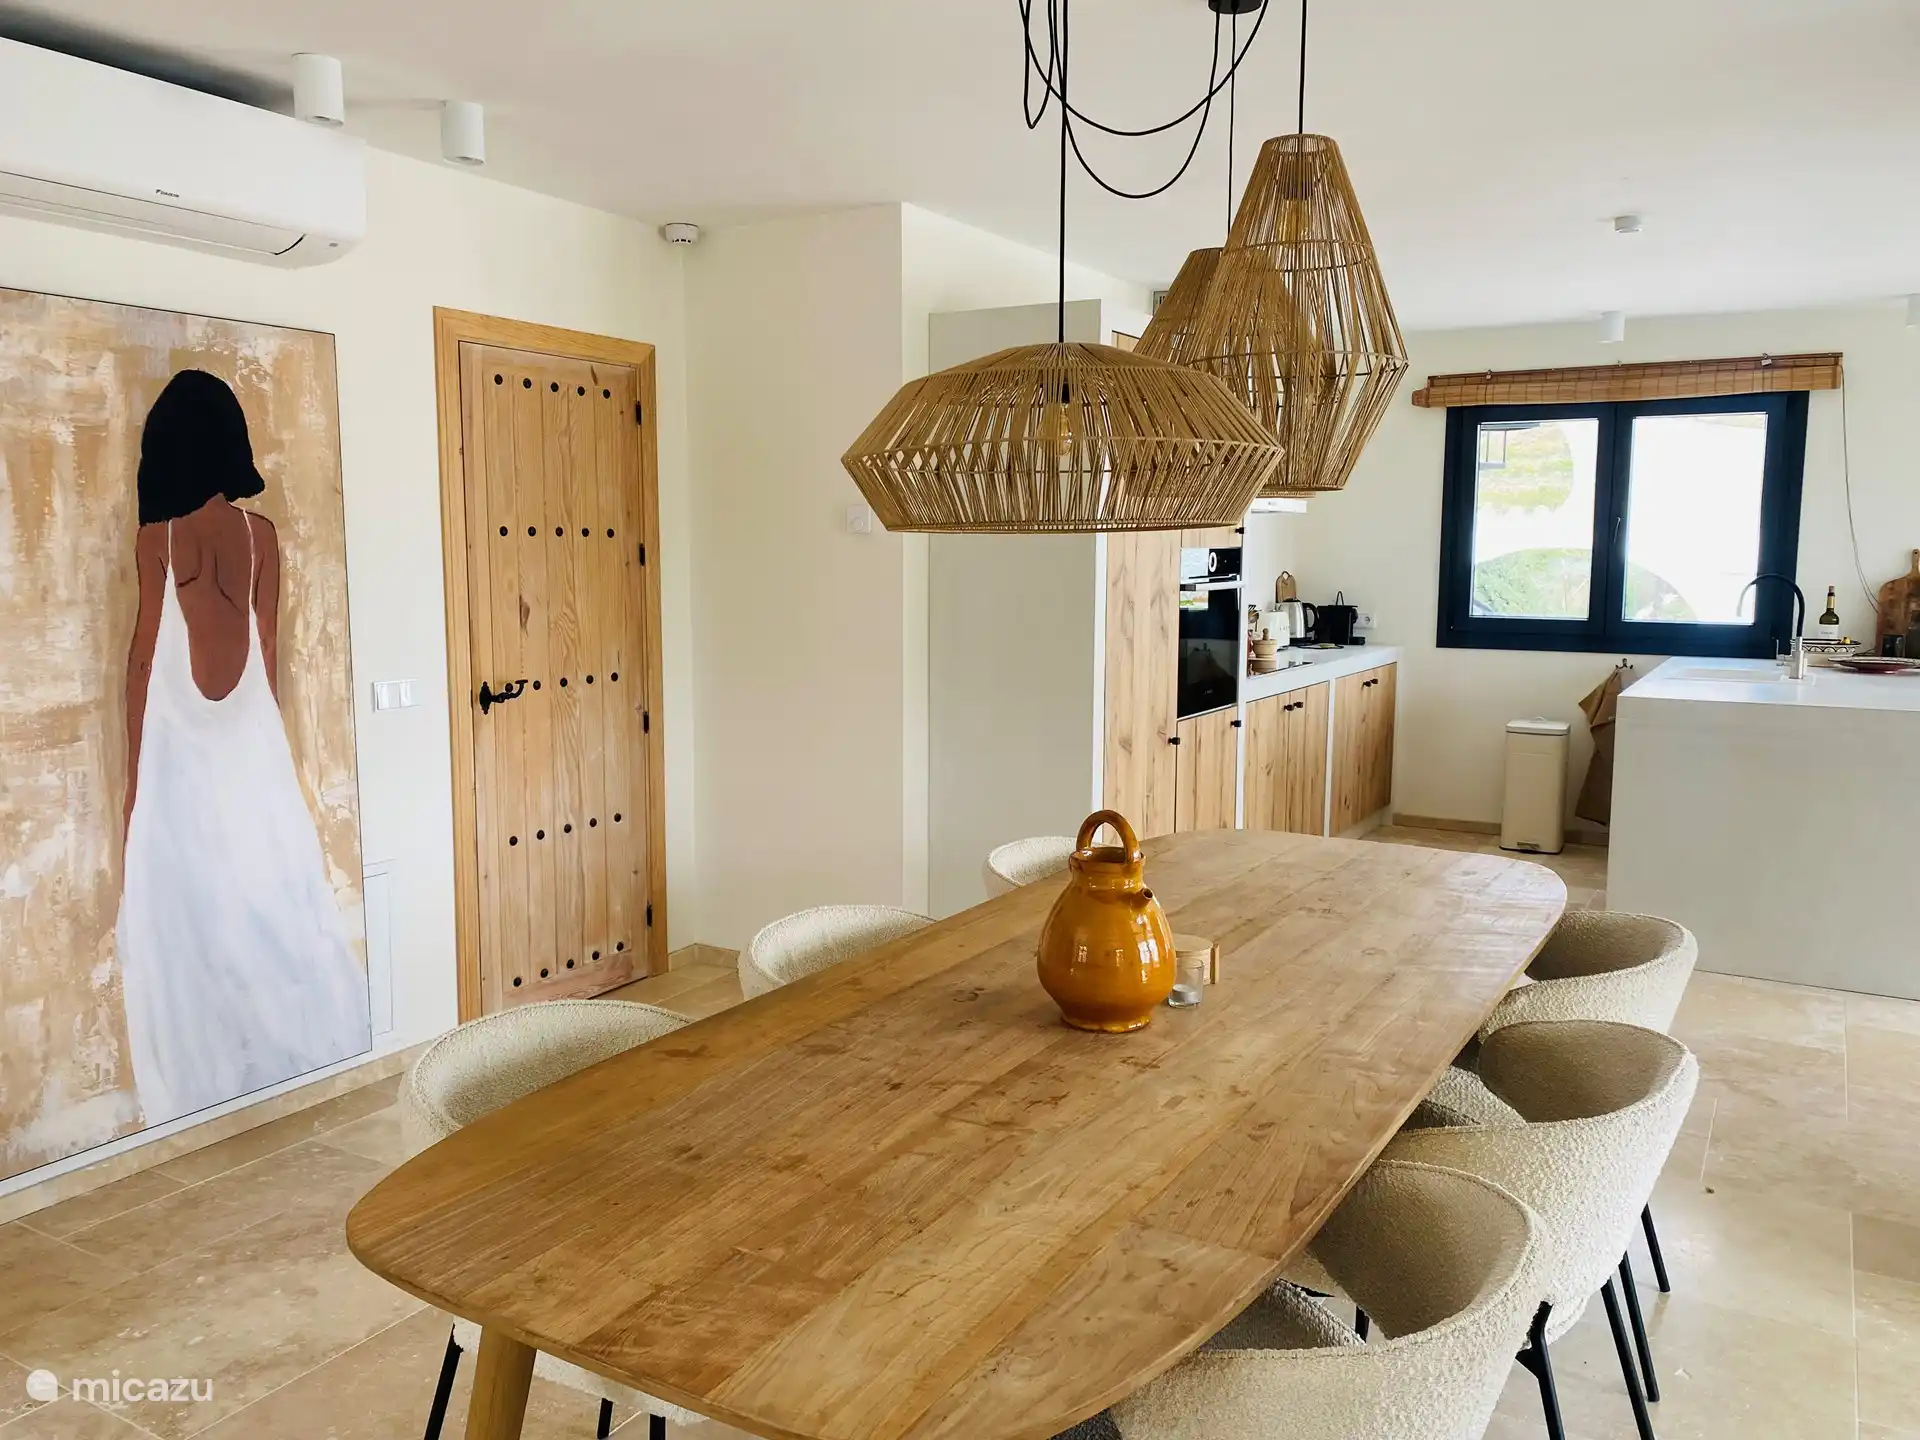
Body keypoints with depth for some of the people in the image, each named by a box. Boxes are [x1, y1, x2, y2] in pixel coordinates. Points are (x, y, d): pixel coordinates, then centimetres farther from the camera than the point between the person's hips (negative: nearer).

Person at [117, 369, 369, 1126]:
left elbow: (145, 655, -6)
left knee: (190, 915, 4)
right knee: (269, 897, 12)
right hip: (250, 736, 4)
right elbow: (269, 650, 5)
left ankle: (209, 1083, 11)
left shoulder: (157, 537, -10)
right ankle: (289, 1059, 20)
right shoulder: (261, 533, 0)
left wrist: (133, 773, 2)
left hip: (181, 739, -3)